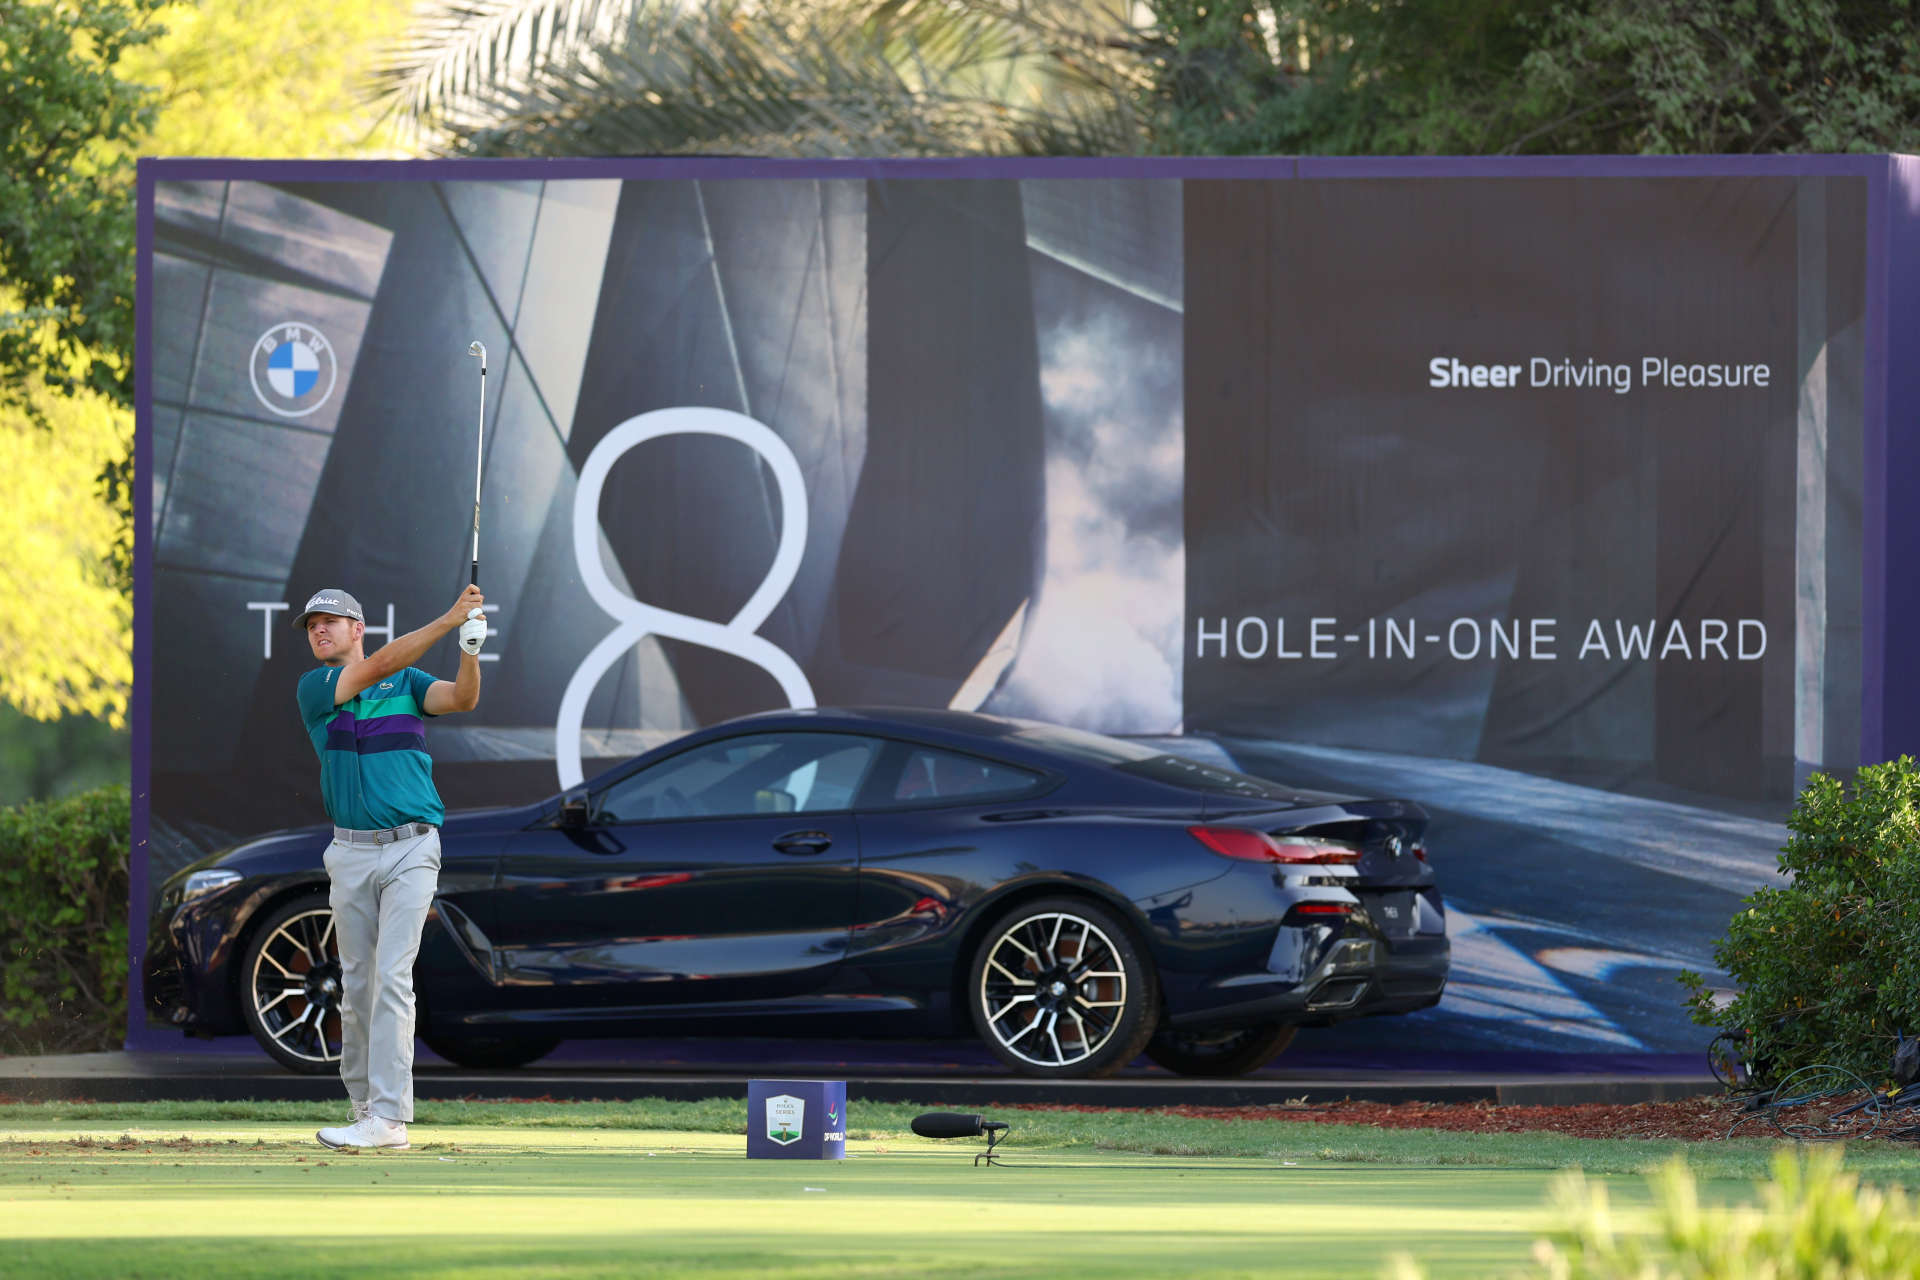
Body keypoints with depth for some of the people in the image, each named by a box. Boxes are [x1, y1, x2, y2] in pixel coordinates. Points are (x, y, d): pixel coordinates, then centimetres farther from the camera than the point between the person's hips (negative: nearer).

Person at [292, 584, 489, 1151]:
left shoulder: (409, 682, 7)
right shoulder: (315, 688, 2)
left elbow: (462, 699, -9)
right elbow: (378, 667, -12)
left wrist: (471, 649, -28)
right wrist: (448, 620, -19)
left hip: (411, 850, -2)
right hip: (351, 853, 2)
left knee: (393, 977, -12)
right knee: (356, 983, 6)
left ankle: (389, 1118, -17)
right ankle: (361, 1100, 18)